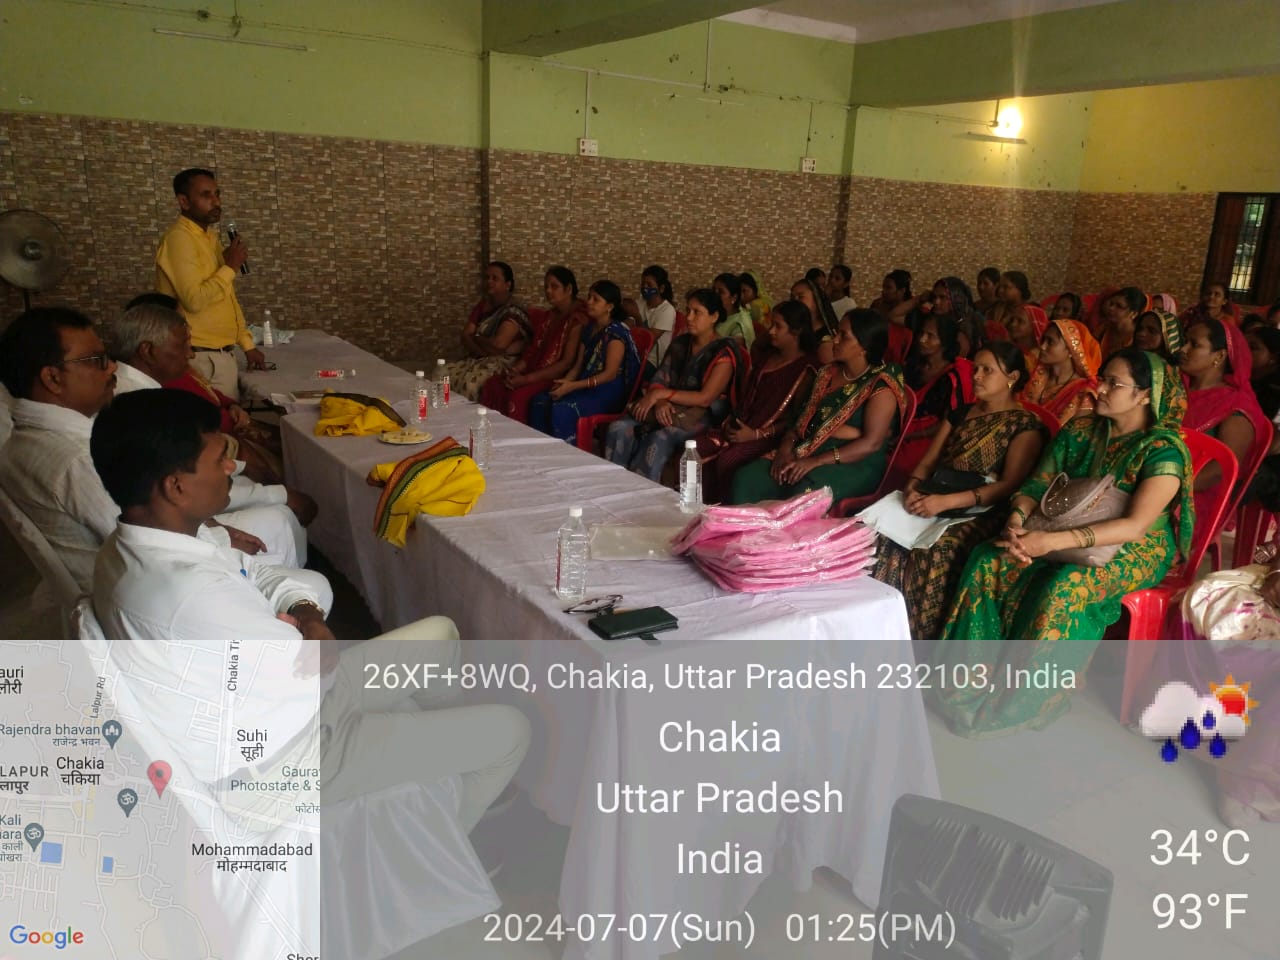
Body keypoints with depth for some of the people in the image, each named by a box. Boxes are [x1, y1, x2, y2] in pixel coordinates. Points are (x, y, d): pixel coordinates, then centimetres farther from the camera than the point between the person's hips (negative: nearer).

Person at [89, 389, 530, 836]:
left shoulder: (134, 545, -5)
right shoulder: (196, 593, -37)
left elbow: (258, 574, 6)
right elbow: (320, 669, -24)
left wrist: (307, 614, -13)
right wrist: (309, 632, -3)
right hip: (273, 765, -9)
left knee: (439, 633, 19)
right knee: (508, 732, -1)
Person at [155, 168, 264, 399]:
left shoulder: (209, 236, 15)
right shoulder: (179, 238, -14)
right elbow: (194, 300, -24)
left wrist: (247, 344, 16)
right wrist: (229, 267, -15)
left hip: (222, 354, 9)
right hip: (204, 358, -8)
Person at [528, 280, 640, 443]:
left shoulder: (616, 331, -11)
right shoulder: (589, 329, 15)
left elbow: (610, 374, -17)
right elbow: (578, 366, 15)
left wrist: (573, 386, -21)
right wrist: (564, 383, -7)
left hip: (610, 393, -8)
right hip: (586, 387, 8)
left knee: (561, 409, -30)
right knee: (539, 402, -12)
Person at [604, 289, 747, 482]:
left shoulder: (724, 352, -8)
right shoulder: (680, 343, 13)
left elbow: (705, 398, -16)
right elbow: (659, 380, 7)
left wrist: (660, 394, -19)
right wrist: (660, 402, -17)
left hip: (706, 416, -6)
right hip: (673, 409, 6)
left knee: (660, 438, -37)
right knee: (619, 428, -21)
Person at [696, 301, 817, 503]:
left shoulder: (804, 369, -7)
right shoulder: (767, 358, 18)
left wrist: (756, 434, -18)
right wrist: (731, 419, 6)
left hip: (769, 436, -8)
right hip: (741, 427, 8)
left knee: (726, 460, -32)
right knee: (696, 448, -16)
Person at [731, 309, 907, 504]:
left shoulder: (882, 387, -7)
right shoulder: (828, 374, 16)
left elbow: (871, 443, -16)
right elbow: (803, 419, 17)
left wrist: (816, 462, -23)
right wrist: (786, 447, -5)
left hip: (855, 466, -6)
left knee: (805, 494, -39)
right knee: (746, 479, -17)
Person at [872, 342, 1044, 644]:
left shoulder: (1025, 425, -1)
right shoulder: (960, 415, 19)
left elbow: (1009, 486, -13)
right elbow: (927, 462, 15)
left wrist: (947, 501, -24)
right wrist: (913, 487, -10)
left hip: (984, 513, -5)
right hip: (935, 501, 6)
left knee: (937, 549, -36)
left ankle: (922, 644, -24)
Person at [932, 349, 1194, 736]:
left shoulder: (1164, 450, -16)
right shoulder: (1080, 431, 3)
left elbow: (1135, 525, -26)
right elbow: (1037, 484, 2)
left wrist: (1052, 541, -35)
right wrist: (1017, 520, -22)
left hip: (1136, 550, -5)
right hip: (1067, 538, 6)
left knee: (1066, 586, -36)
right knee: (989, 559, -19)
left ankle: (1021, 701, -23)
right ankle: (974, 677, -16)